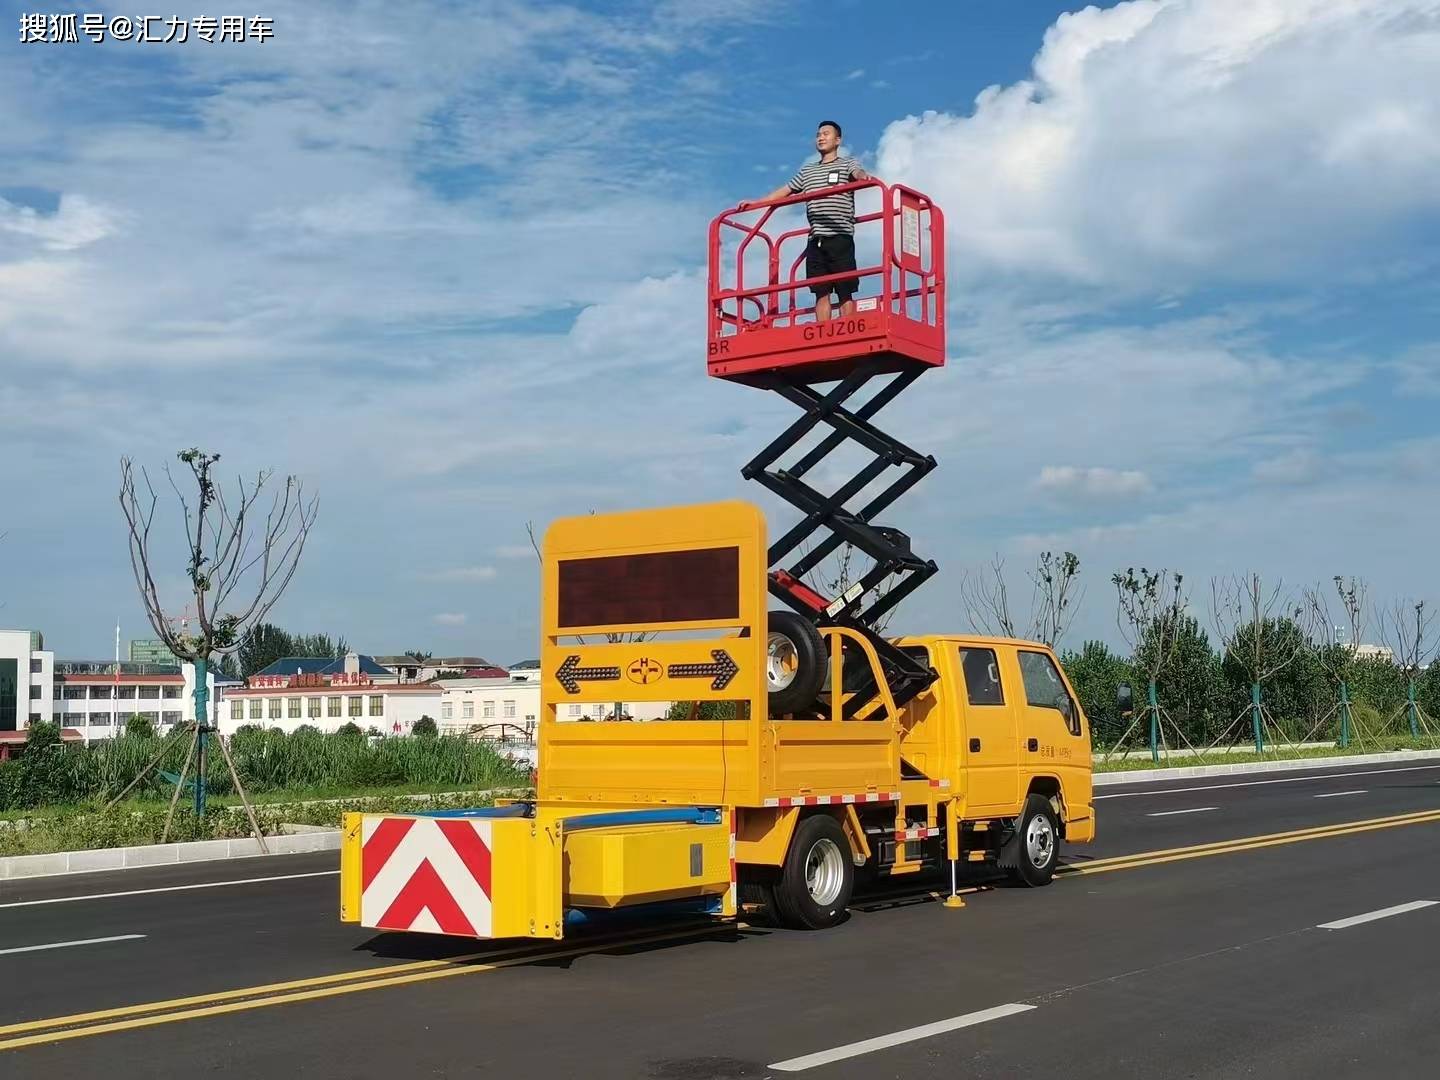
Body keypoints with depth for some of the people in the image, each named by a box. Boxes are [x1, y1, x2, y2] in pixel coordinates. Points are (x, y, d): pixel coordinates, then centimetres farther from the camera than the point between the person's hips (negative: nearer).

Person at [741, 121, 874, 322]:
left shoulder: (847, 164, 9)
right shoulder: (807, 171, 24)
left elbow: (858, 173, -12)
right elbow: (785, 191, 28)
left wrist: (864, 177, -37)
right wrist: (756, 202, 22)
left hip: (840, 237, -5)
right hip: (816, 240, 5)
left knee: (845, 291, -6)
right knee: (821, 292, 1)